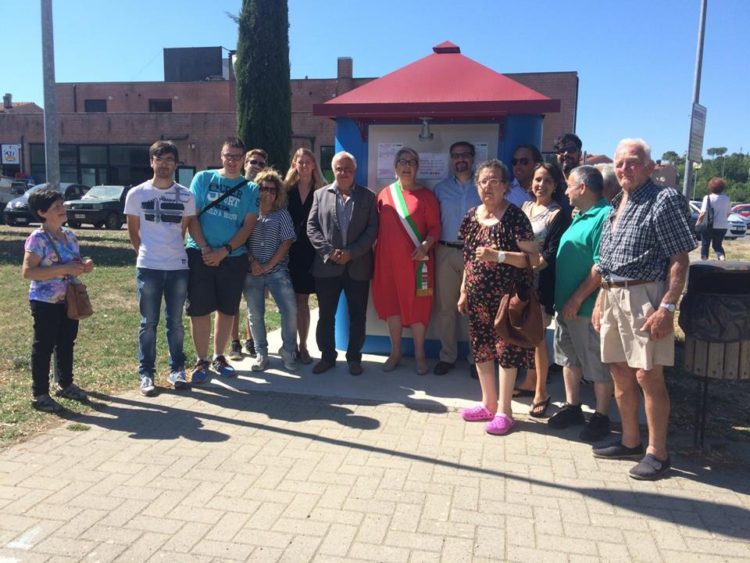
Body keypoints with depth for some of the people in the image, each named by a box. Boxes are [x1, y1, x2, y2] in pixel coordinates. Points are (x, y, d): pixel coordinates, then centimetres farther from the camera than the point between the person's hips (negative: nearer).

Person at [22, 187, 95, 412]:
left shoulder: (70, 235, 7)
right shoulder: (37, 239, -16)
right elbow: (28, 271, -23)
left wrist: (84, 266, -4)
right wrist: (64, 269, -27)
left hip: (69, 300, 7)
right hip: (45, 302, -7)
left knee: (67, 343, 17)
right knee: (43, 347, 2)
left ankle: (65, 384, 33)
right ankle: (40, 394, 13)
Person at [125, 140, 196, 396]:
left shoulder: (186, 196, 2)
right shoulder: (136, 194, 0)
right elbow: (133, 232, 8)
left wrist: (173, 250, 10)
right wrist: (147, 253, 10)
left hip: (178, 267, 1)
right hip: (148, 268, -1)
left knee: (175, 322, 10)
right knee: (148, 323, 6)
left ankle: (177, 369, 21)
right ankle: (146, 373, 15)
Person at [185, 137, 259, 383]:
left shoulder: (251, 189, 4)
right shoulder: (203, 178, 3)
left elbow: (248, 226, -2)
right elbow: (191, 216, -2)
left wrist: (224, 251, -13)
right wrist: (205, 248, -13)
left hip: (233, 258, 1)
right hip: (200, 254, -1)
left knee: (227, 310, 10)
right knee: (199, 310, 0)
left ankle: (219, 356, 25)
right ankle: (201, 360, 13)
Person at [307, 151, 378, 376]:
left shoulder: (368, 196, 6)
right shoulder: (321, 194, 8)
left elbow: (372, 230, -2)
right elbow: (312, 226, 2)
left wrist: (351, 253, -13)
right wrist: (329, 251, -11)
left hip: (358, 266, 0)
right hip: (327, 265, 1)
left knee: (357, 315, 6)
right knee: (325, 315, 7)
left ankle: (354, 357, 19)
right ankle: (327, 356, 21)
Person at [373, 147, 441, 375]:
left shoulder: (426, 195, 0)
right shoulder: (385, 194, 8)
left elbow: (435, 227, -2)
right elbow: (378, 225, 11)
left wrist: (425, 246, -18)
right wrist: (375, 252, 3)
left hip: (416, 259, -3)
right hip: (388, 259, 3)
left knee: (416, 305, 1)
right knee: (391, 303, 8)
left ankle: (419, 354, 13)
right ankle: (395, 352, 21)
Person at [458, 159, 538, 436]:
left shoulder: (515, 217, -10)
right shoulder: (472, 216, 8)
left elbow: (532, 257, -13)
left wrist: (498, 255, -24)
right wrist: (463, 290, 13)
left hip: (507, 296, -6)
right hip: (478, 296, 6)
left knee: (506, 350, 1)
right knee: (481, 349, 12)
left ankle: (504, 411, 14)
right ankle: (489, 404, 28)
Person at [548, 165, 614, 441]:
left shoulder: (605, 216, -18)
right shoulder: (580, 216, 13)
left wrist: (577, 299, -20)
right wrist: (563, 299, 16)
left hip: (588, 307, -10)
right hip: (567, 303, 10)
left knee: (598, 365, 5)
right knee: (569, 357, 18)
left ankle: (601, 417, 18)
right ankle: (572, 407, 32)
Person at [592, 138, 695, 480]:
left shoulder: (664, 199, -8)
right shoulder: (617, 205, 16)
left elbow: (680, 259, -13)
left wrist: (667, 306, -20)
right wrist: (600, 301, 17)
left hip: (644, 296, -8)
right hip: (612, 295, 8)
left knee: (648, 375, -3)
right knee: (620, 372, 14)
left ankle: (658, 452, 11)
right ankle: (630, 441, 29)